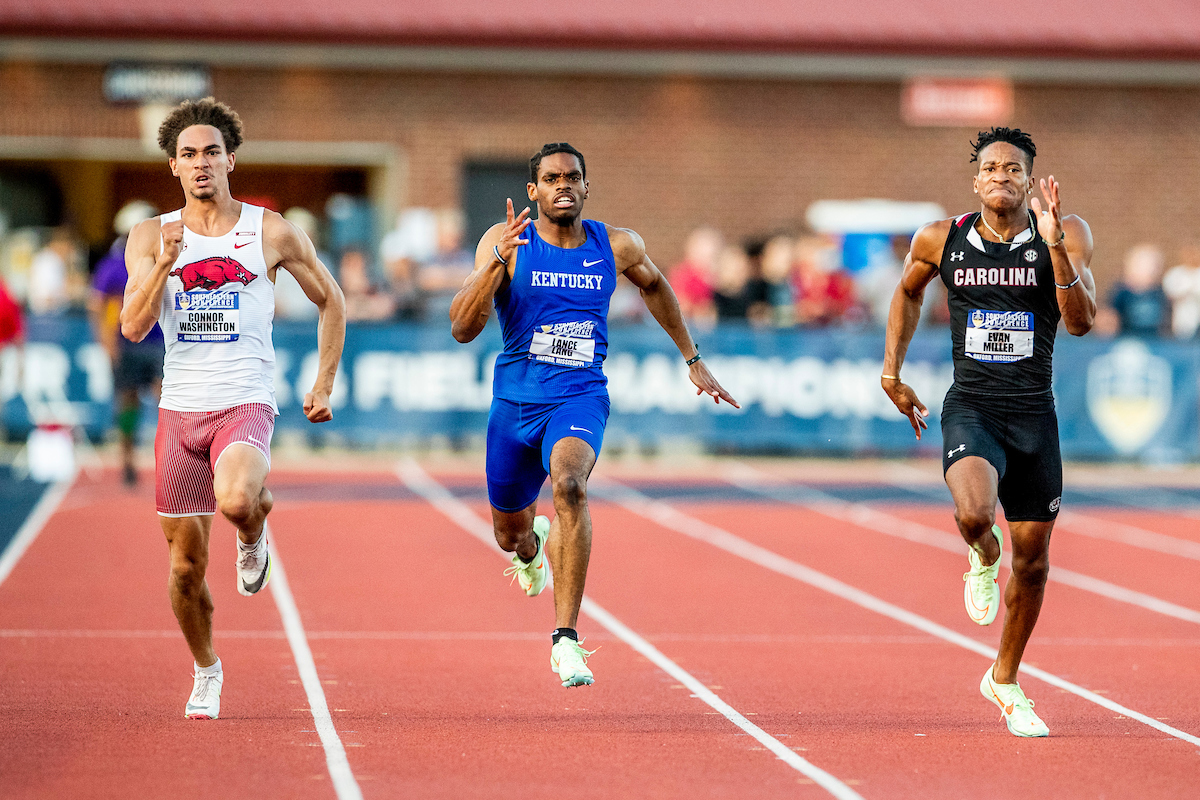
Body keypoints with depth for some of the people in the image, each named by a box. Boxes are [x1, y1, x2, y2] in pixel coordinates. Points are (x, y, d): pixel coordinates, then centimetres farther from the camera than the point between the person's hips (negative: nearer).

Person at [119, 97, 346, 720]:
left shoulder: (271, 232, 1)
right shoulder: (150, 238, 5)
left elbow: (330, 300, 13)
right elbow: (133, 327, -4)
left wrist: (324, 385, 8)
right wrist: (165, 263, -18)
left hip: (246, 405, -2)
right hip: (180, 410, 2)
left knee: (235, 500, -34)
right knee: (186, 563, 5)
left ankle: (253, 538, 4)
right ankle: (206, 672, 29)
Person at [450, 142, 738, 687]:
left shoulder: (616, 246, -1)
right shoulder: (505, 242, -7)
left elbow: (653, 285, 23)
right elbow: (462, 329, -16)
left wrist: (692, 360, 26)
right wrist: (496, 262, -29)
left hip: (581, 398, -1)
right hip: (516, 401, 1)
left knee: (568, 484, -33)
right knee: (509, 534, 16)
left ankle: (565, 639, -31)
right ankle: (533, 544, 59)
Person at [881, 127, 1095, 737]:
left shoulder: (1066, 235, -4)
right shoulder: (941, 240, 0)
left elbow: (1081, 321, -16)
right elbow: (907, 293, 20)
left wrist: (1054, 242, -25)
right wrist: (892, 374, 18)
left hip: (1034, 415, 1)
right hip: (970, 409, -1)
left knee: (1032, 561, 8)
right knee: (974, 515, -30)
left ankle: (1005, 681, 31)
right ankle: (984, 560, 9)